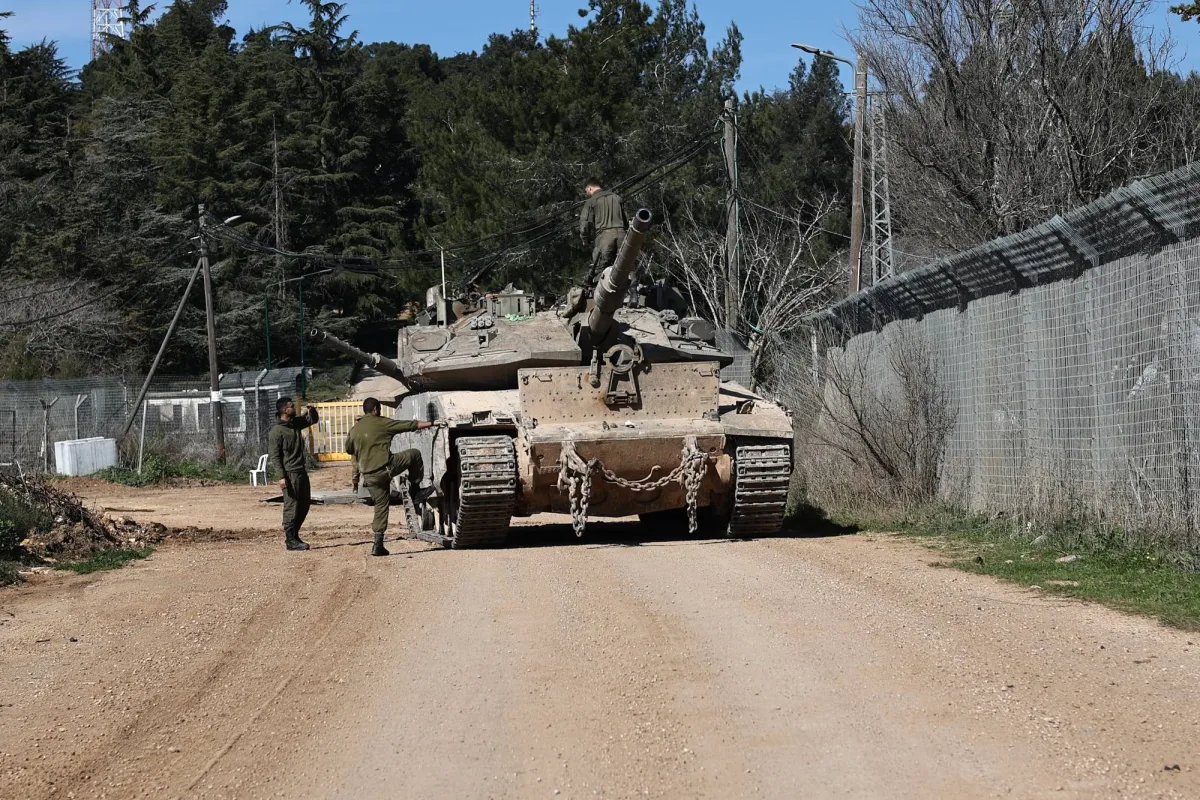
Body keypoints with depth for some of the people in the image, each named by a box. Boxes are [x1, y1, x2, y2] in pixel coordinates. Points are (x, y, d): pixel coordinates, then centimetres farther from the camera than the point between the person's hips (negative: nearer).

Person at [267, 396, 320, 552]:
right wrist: (281, 476, -21)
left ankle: (293, 534, 24)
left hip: (302, 471, 9)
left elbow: (313, 420, 27)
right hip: (290, 473, -9)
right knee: (291, 506, -4)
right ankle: (291, 540, 1)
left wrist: (312, 411, 3)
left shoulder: (296, 422, 11)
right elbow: (274, 455, -15)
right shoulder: (277, 431, -13)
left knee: (305, 504, 13)